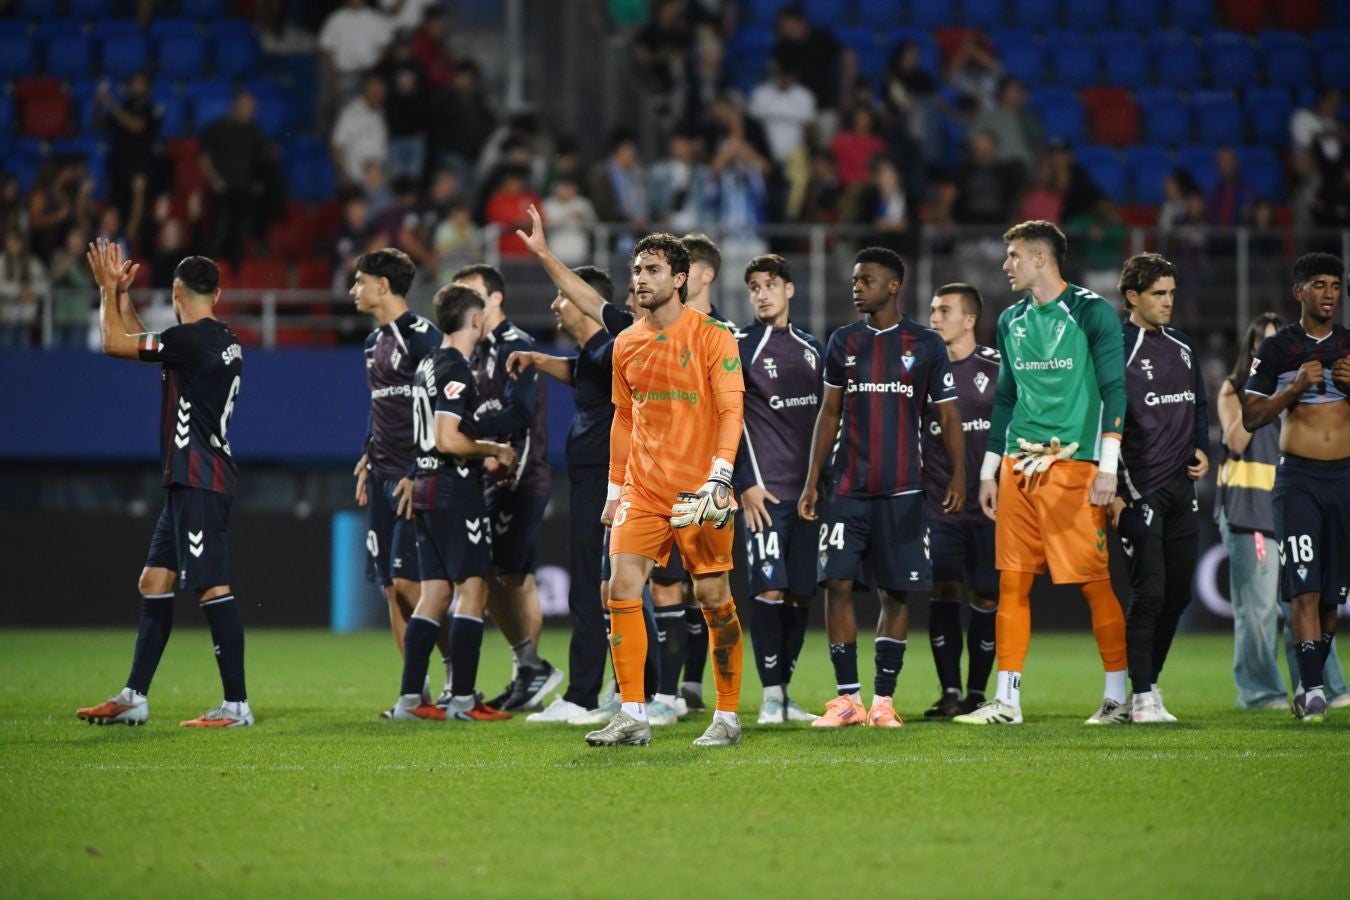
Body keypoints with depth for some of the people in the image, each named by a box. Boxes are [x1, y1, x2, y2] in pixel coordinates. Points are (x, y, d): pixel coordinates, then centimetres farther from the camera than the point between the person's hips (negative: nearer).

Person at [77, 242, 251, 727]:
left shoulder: (193, 338, -15)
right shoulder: (223, 340, 14)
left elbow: (115, 343, -10)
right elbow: (138, 343, 29)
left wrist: (109, 290, 3)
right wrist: (121, 294, 29)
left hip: (199, 482, -10)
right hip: (189, 483, 10)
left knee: (212, 587, -9)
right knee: (155, 581, 12)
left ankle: (237, 705, -9)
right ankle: (134, 697, 16)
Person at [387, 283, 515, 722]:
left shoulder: (427, 365, 15)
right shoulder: (456, 370, -14)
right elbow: (447, 440, -22)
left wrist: (481, 459, 19)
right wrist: (494, 450, -9)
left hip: (426, 488, 9)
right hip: (456, 492, -9)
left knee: (434, 592, 9)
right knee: (473, 588, -5)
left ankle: (410, 698, 7)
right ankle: (462, 698, -6)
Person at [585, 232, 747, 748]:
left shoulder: (712, 337, -6)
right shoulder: (626, 344, 10)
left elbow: (730, 412, -11)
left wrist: (719, 477, -22)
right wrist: (615, 487, 17)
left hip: (698, 495, -4)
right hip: (642, 492, 4)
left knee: (713, 598, 0)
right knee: (621, 589, -8)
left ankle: (728, 717, 12)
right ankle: (632, 716, -5)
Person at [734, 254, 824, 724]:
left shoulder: (812, 349, 16)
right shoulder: (740, 347, 0)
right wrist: (745, 485, -10)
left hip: (811, 488, 5)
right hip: (766, 489, -5)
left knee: (801, 593, 4)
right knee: (770, 589, -12)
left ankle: (784, 691, 11)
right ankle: (771, 695, -6)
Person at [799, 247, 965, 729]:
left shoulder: (925, 345, 2)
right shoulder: (843, 343, 8)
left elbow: (948, 416, 4)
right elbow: (829, 414, 13)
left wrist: (958, 474, -9)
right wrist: (811, 481, 8)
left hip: (902, 491, -2)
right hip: (849, 489, 2)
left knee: (896, 593, 1)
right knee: (837, 584, -7)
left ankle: (883, 700, 7)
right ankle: (848, 698, -1)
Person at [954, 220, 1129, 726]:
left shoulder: (1091, 312, -3)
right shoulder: (1012, 320, 16)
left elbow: (1113, 389, -6)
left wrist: (1108, 467, -12)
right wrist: (989, 470, 19)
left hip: (1073, 465, -6)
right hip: (1018, 468, 6)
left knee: (1094, 580, -5)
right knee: (1012, 581, 3)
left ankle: (1117, 696, 3)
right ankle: (1007, 699, 6)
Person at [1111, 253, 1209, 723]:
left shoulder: (1182, 349, 15)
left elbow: (1199, 408, 26)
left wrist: (1202, 451, 7)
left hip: (1182, 489, 7)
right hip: (1138, 488, -7)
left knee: (1177, 593, 7)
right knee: (1149, 592, -12)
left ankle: (1147, 684, 19)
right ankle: (1143, 698, -7)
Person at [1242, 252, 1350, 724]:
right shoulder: (1276, 348, 2)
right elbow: (1250, 416, 1)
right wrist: (1296, 387, -12)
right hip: (1298, 478, -3)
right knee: (1305, 589, -14)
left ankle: (1310, 682, 21)